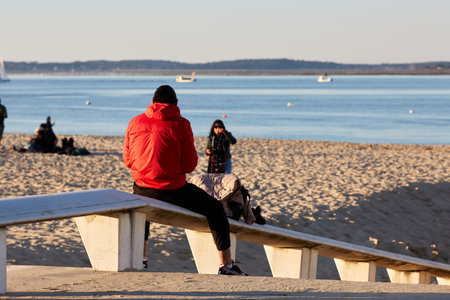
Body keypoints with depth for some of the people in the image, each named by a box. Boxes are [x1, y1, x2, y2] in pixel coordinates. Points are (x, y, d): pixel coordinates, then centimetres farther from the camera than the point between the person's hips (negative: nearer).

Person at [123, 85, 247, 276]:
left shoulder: (135, 123, 3)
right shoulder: (181, 124, -7)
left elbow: (127, 160, 10)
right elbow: (190, 165, -7)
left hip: (142, 190, 4)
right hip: (173, 192, -4)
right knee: (215, 209, 14)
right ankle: (226, 264, 10)